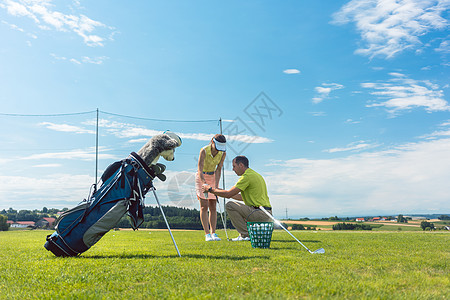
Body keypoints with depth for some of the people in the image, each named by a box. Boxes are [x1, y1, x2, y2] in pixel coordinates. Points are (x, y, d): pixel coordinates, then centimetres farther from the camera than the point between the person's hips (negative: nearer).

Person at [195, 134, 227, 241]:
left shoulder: (223, 153, -12)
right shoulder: (204, 151, -25)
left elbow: (218, 170, -11)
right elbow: (200, 169, -30)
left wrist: (216, 186, -19)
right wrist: (205, 184, -43)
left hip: (213, 177, 4)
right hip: (201, 177, -4)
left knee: (213, 206, 0)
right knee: (204, 206, -10)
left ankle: (213, 233, 4)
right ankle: (207, 234, -9)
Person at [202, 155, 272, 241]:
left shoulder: (247, 176, -13)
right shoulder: (255, 175, 18)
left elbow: (228, 194, -14)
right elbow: (243, 197, 25)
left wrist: (211, 189, 0)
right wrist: (220, 191, 25)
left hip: (261, 214, -10)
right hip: (267, 215, 10)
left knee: (230, 205, -10)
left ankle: (245, 234, -6)